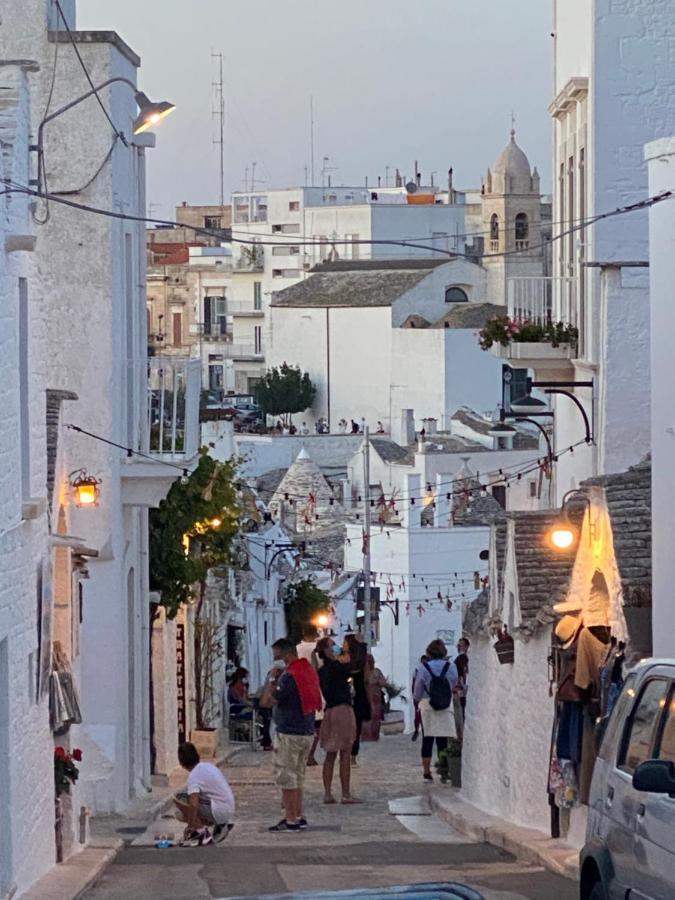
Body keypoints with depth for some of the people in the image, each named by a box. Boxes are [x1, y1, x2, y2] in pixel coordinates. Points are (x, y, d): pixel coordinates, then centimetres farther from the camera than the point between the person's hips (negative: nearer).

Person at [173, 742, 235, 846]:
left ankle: (200, 831, -12)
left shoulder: (194, 775, -15)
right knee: (180, 814, 18)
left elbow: (193, 805, -28)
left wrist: (190, 826, -18)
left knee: (179, 798, -14)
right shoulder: (209, 766, 12)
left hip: (218, 811, -9)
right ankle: (220, 825, 15)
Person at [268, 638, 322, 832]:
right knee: (298, 776, 18)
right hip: (307, 731, 9)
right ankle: (299, 817, 20)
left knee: (286, 776, -3)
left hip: (289, 733, -9)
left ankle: (291, 820, -4)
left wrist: (272, 678, -5)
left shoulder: (289, 676, -18)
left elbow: (273, 699, -16)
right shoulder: (310, 670, 10)